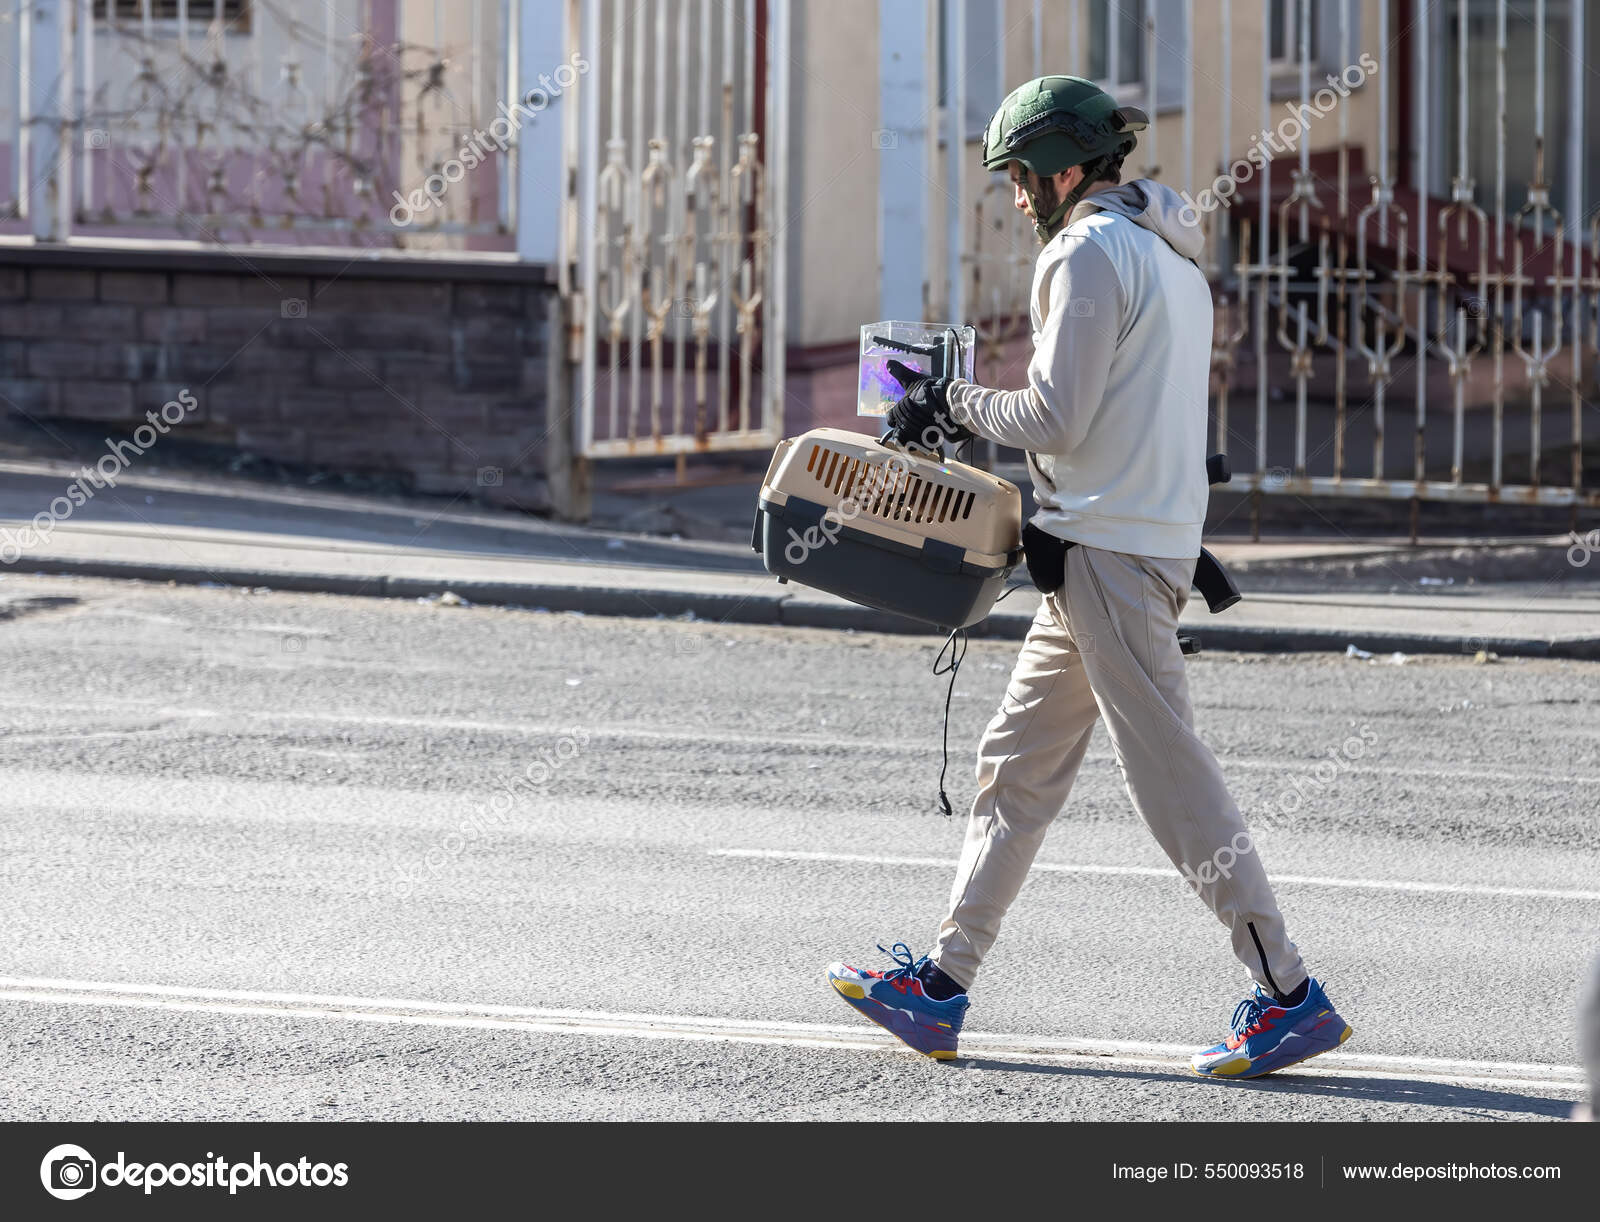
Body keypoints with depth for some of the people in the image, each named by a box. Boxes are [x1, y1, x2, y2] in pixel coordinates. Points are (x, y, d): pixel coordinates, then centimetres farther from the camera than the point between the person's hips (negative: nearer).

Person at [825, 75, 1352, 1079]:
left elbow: (1055, 418, -17)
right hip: (1155, 535, 10)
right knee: (1019, 763, 12)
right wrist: (970, 412, 20)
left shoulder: (1091, 252, -13)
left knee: (1171, 773, -9)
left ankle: (1289, 996, -8)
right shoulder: (1172, 255, 18)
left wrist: (954, 404, -1)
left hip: (1108, 547, -10)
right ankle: (944, 987, 16)